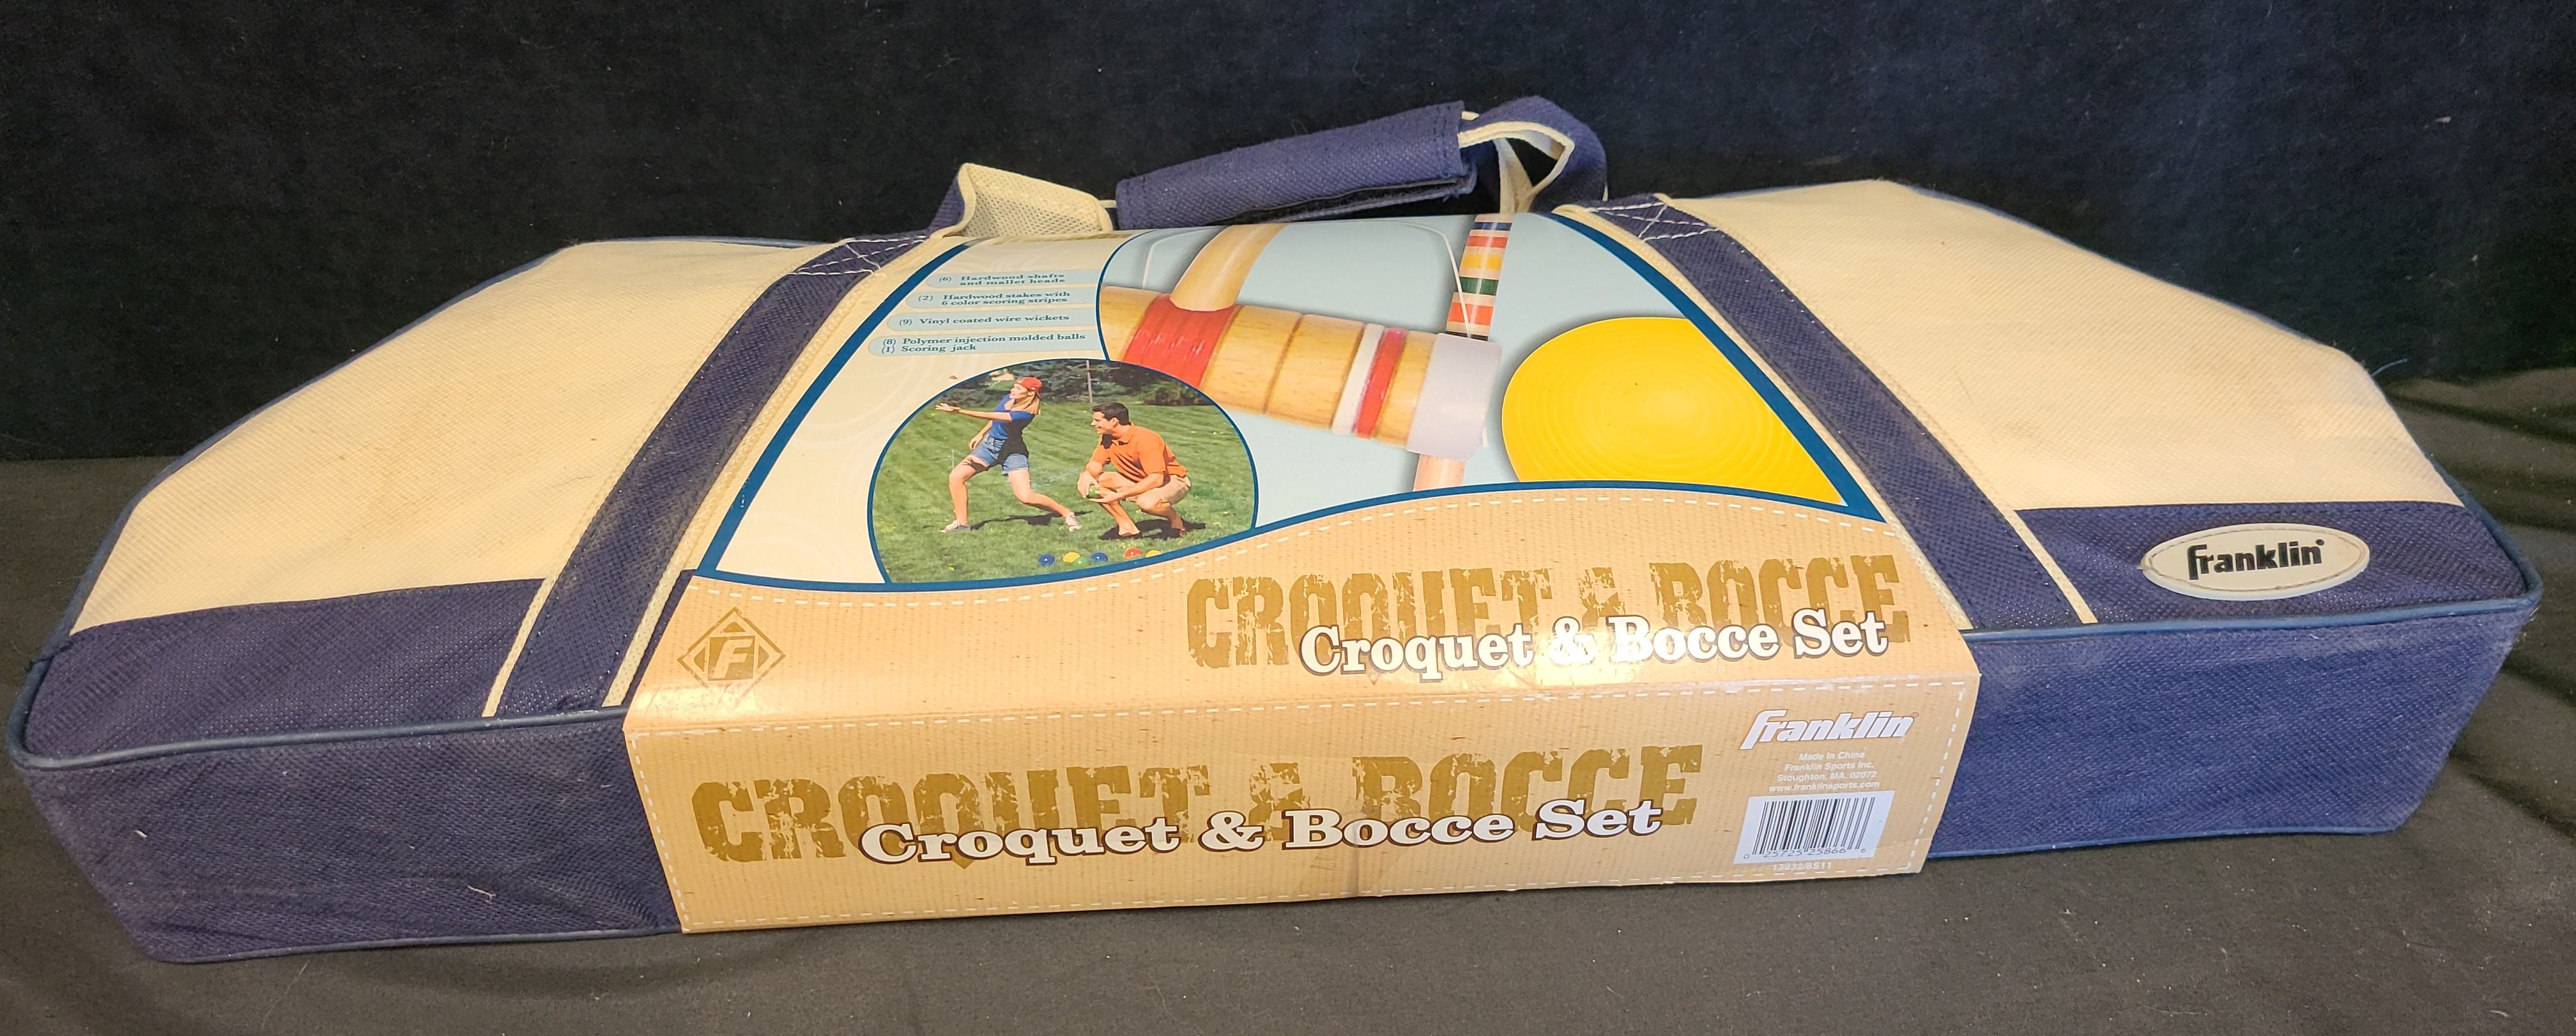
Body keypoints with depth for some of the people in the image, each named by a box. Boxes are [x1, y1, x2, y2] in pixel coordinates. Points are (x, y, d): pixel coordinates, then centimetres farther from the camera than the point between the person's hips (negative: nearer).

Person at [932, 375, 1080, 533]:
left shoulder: (1026, 413, -26)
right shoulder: (1008, 399, -3)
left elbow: (992, 416, -34)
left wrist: (960, 411, -37)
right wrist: (980, 435, 19)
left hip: (1011, 450, -7)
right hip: (989, 444, 7)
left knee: (1026, 497, -20)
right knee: (956, 477, -7)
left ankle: (1067, 514, 1)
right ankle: (961, 523, 6)